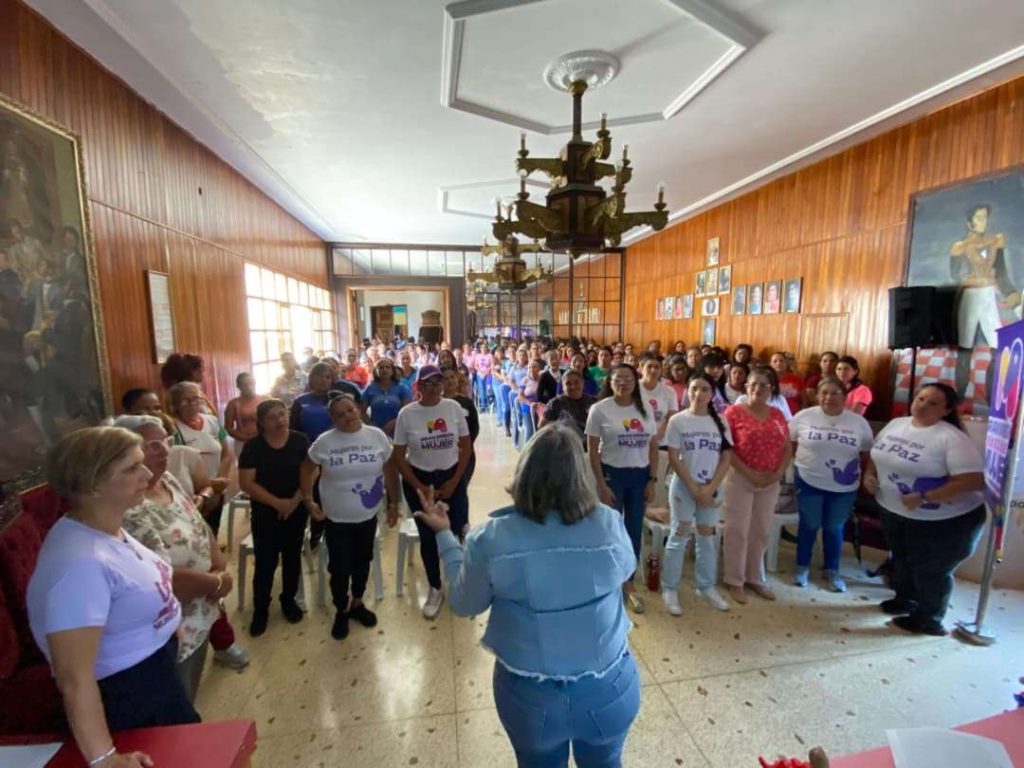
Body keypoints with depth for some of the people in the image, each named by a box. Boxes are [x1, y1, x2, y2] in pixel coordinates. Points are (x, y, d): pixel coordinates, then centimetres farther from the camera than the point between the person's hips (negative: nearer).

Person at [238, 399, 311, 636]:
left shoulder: (300, 441, -6)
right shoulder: (253, 446, -7)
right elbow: (246, 483, -11)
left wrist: (295, 501, -17)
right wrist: (277, 502, -18)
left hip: (297, 511, 1)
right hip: (265, 512, -1)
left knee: (292, 557, 13)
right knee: (264, 562, 4)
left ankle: (289, 600, 33)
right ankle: (260, 609, 24)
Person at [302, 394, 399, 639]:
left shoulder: (377, 436, -8)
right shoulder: (324, 442, -10)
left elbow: (389, 471, 0)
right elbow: (307, 470, 5)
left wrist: (393, 502, 2)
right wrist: (308, 500, -1)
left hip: (368, 515, 2)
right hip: (336, 518, -1)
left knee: (362, 562, 18)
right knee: (340, 568, 7)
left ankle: (357, 603, 42)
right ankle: (341, 611, 33)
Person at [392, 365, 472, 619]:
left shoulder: (453, 407, -7)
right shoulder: (407, 413, -10)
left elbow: (466, 446, -1)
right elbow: (398, 456, -4)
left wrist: (454, 481, -6)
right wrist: (419, 487, -8)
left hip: (452, 477, 1)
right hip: (418, 479, 0)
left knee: (458, 532, 1)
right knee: (428, 536, 10)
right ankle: (435, 590, 31)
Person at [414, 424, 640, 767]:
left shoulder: (492, 537, -23)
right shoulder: (609, 523, -22)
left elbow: (464, 604, -5)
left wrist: (444, 535, 3)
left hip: (530, 694, 0)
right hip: (608, 686, 1)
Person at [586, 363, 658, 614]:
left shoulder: (646, 410, 4)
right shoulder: (599, 409, -8)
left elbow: (653, 447, 7)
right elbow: (593, 451, -8)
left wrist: (652, 480, 0)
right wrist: (602, 485, -12)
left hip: (640, 476, 4)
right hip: (612, 474, -3)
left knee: (634, 530, 12)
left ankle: (628, 582, 31)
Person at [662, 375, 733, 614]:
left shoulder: (720, 422, 3)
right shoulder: (678, 420, -7)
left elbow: (726, 459, 1)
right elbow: (674, 459, -9)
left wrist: (710, 488, -9)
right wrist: (694, 488, -12)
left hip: (711, 488, 3)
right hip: (684, 486, -3)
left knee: (708, 538, 12)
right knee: (679, 537, 2)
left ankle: (706, 586, 29)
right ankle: (669, 589, 14)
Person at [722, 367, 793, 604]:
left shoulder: (778, 415, 8)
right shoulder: (734, 412, -9)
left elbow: (787, 449, 10)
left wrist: (778, 473, -5)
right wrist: (749, 473, -17)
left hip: (771, 482, 5)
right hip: (740, 479, -5)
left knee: (760, 531, 16)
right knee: (738, 531, 4)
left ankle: (755, 578, 33)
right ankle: (735, 581, 20)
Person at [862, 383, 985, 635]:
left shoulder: (952, 438, -22)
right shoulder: (896, 424, 0)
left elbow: (974, 480, -27)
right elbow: (876, 454, 13)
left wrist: (923, 497, -30)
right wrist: (869, 475, -6)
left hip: (946, 520, -7)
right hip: (894, 511, 7)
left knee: (930, 570, 9)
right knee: (901, 559, 24)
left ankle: (929, 619, 30)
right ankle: (905, 599, 47)